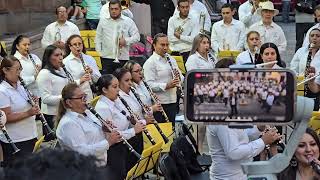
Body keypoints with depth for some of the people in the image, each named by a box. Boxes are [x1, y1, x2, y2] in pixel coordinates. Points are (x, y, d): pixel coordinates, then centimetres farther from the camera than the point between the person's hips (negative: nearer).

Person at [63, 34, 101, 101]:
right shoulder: (65, 62, -3)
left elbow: (98, 79, 11)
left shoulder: (90, 59, 11)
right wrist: (80, 81, -23)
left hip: (90, 96, 3)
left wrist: (92, 72, -7)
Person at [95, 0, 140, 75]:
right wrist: (99, 51, 5)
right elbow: (98, 37, 14)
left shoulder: (128, 21, 5)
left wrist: (126, 41, -11)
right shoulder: (103, 21, 10)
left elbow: (136, 36, 6)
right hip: (107, 57, 1)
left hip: (123, 58, -1)